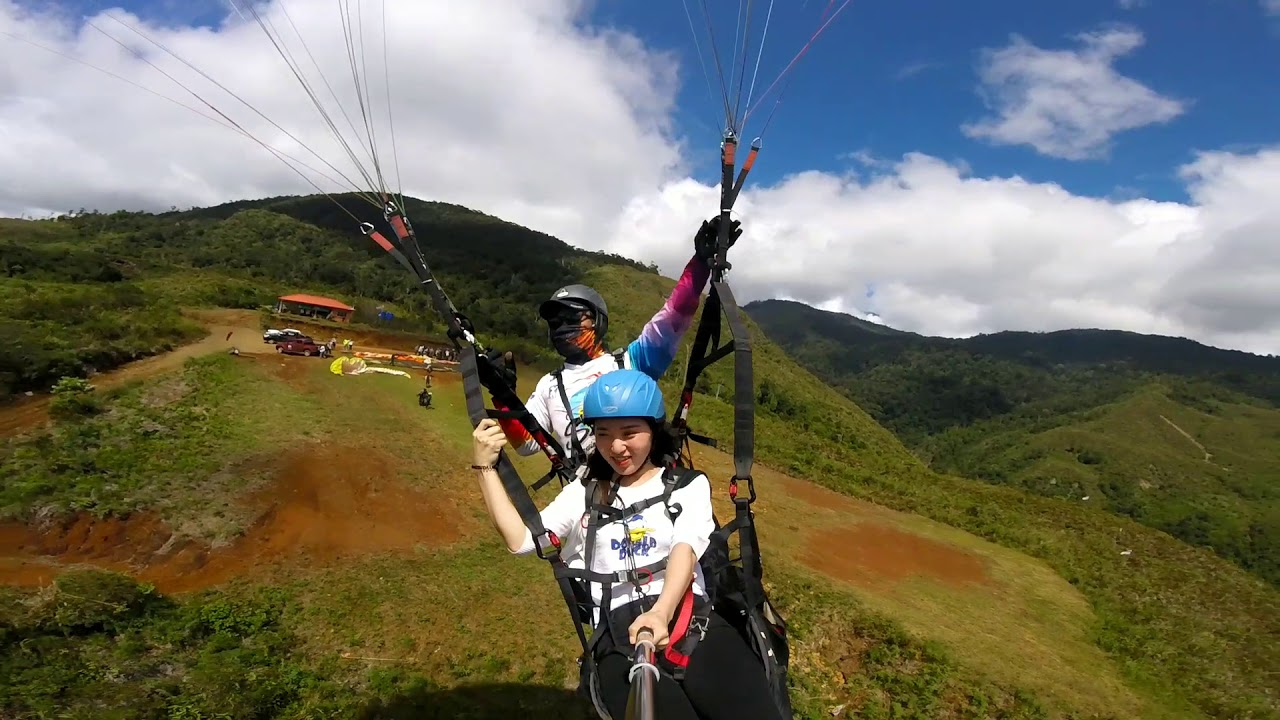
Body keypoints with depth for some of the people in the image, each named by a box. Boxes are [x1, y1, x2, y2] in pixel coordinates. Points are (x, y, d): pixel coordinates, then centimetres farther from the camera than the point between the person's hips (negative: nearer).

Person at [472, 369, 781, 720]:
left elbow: (685, 548, -3)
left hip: (693, 620, 1)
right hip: (620, 636, 0)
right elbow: (520, 540, 10)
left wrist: (661, 612, -22)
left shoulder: (689, 484, 14)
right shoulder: (583, 495, 19)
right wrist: (486, 467, 6)